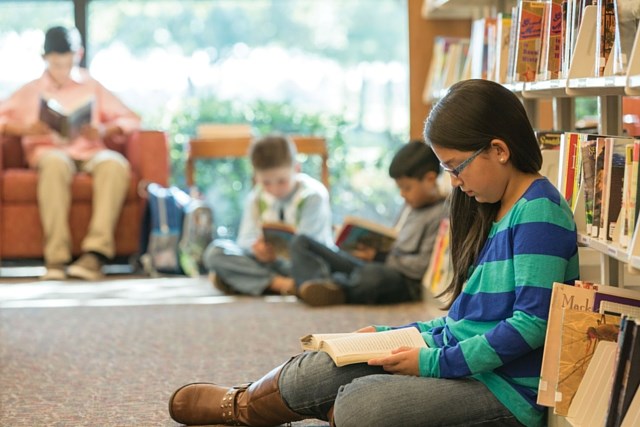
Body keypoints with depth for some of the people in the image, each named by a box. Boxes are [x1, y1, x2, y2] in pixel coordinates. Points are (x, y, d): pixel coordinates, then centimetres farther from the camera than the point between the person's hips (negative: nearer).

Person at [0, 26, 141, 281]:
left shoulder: (92, 87, 23)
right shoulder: (30, 92, 20)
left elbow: (130, 120, 16)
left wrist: (105, 130, -6)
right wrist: (26, 129, -11)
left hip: (89, 153, 1)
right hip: (48, 151, -1)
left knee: (115, 163, -36)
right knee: (55, 163, -40)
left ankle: (96, 252, -45)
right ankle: (56, 257, -43)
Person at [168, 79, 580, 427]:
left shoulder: (539, 212, -15)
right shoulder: (495, 212, 16)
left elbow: (533, 322, -23)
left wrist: (436, 362, -20)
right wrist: (393, 336, 14)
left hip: (510, 390, -9)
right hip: (463, 356, 9)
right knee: (315, 371, -1)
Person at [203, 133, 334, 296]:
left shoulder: (313, 195, -8)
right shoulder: (256, 198, 7)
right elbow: (245, 239, -4)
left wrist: (277, 253, -35)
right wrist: (256, 247, -29)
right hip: (266, 260, 4)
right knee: (215, 251, -20)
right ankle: (279, 282, -31)